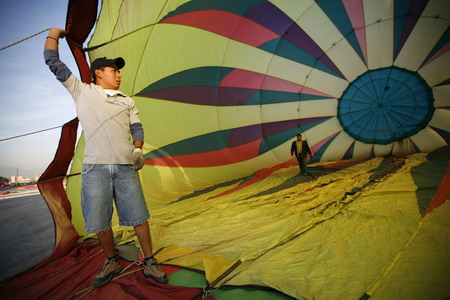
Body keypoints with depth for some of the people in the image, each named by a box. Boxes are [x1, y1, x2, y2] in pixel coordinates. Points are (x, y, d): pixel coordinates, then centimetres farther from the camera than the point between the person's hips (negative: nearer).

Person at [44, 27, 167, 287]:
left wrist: (138, 148, -4)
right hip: (95, 167, -1)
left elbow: (137, 127, 15)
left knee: (138, 217, -1)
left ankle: (150, 262, 11)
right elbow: (53, 61, 17)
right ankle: (112, 261, 24)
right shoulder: (82, 91, 15)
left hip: (125, 167, 1)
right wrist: (54, 34, 28)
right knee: (100, 221, 3)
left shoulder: (127, 101, 21)